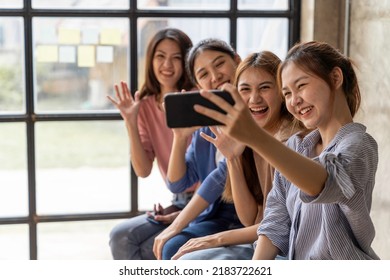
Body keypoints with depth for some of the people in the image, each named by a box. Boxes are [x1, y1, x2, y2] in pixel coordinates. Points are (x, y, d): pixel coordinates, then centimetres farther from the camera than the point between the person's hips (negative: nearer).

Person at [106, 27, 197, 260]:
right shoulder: (146, 106, 3)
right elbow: (143, 170, -3)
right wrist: (131, 121, -12)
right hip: (178, 202, 5)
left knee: (148, 251, -20)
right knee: (121, 237, -14)